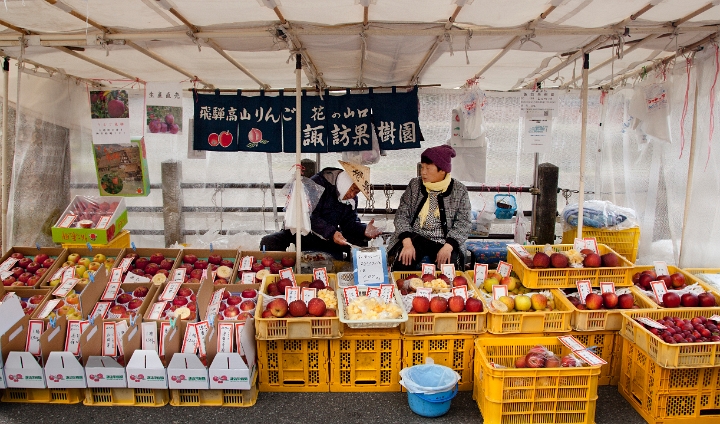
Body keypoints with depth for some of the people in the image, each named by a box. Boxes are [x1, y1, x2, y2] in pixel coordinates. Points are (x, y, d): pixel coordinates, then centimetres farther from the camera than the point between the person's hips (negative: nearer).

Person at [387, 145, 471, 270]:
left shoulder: (459, 190, 0)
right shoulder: (414, 185, 5)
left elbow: (462, 223, -4)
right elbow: (402, 214, 0)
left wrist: (448, 246, -21)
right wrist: (407, 242, -16)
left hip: (444, 241, 0)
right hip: (416, 237, 1)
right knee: (402, 262, -27)